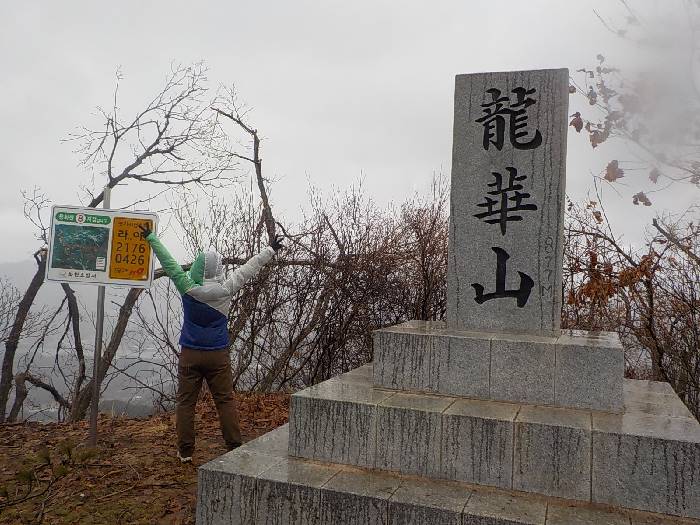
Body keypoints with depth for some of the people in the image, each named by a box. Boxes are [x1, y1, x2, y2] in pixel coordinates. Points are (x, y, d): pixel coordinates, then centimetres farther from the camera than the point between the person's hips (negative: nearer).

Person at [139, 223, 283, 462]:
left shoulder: (187, 288, -9)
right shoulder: (226, 290, -8)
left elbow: (169, 263, -2)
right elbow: (249, 268, 2)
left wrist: (151, 237, 6)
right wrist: (270, 250, 12)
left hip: (189, 355, 0)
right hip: (218, 355, 0)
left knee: (186, 402, 9)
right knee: (225, 401, 7)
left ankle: (185, 451, 13)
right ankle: (235, 448, 10)